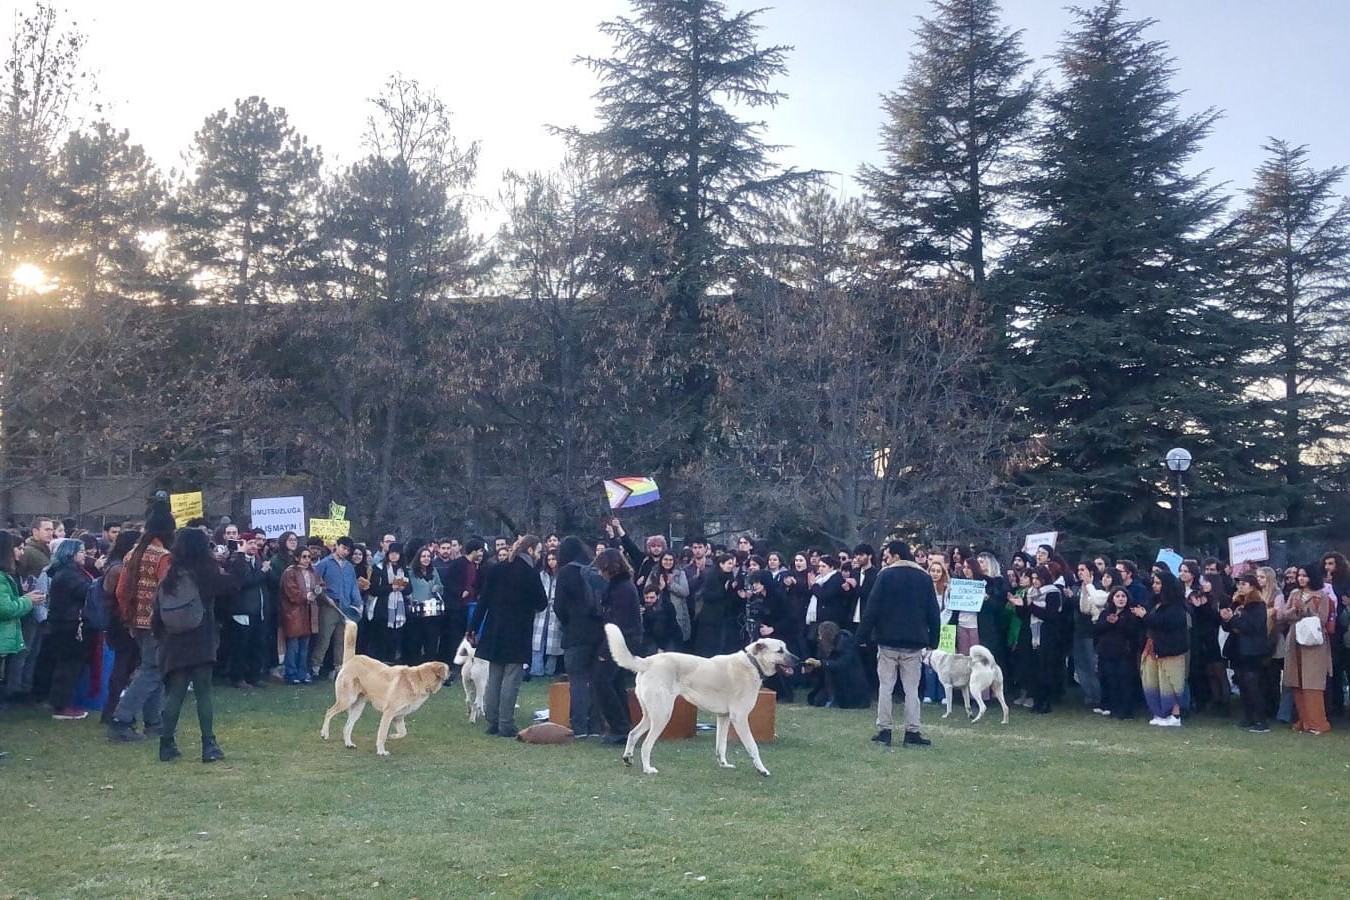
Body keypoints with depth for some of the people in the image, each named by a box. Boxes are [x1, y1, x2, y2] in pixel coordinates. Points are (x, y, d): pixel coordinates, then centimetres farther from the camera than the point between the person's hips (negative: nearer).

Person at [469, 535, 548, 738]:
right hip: (518, 634, -5)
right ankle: (506, 725, -3)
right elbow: (542, 603, -6)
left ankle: (492, 722, 14)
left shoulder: (497, 569, 4)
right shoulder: (530, 573, -11)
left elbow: (483, 600, 4)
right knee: (511, 679, -2)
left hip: (494, 632, 5)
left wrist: (473, 628, 7)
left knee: (493, 679, 11)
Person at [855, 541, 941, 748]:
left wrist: (863, 635, -5)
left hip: (887, 641, -2)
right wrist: (933, 641, 11)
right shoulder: (924, 578, 5)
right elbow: (933, 613, 6)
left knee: (885, 687, 6)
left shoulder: (885, 575, -5)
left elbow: (872, 608, -9)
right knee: (911, 689, 7)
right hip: (914, 643, 2)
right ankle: (912, 732, 5)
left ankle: (884, 730, 7)